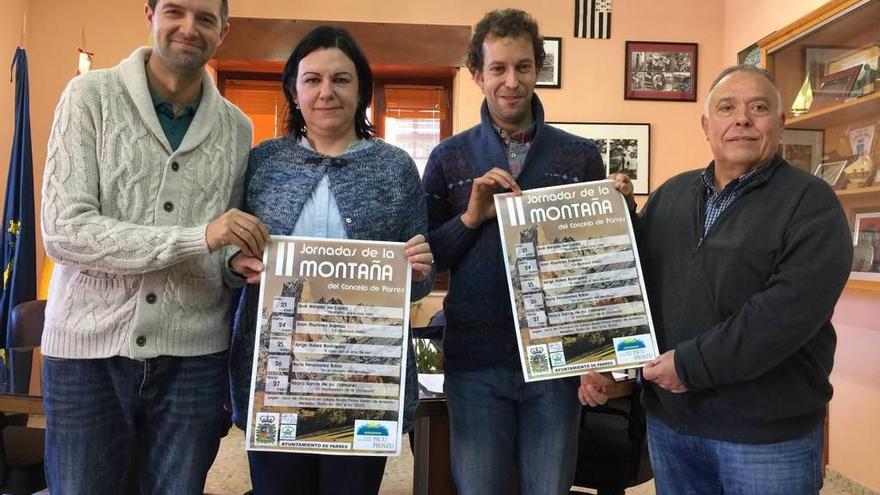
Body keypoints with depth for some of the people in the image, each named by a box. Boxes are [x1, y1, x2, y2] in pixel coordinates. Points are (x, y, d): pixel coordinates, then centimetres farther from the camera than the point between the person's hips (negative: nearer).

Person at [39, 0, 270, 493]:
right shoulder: (91, 96, -3)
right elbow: (63, 231, -14)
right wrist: (196, 237, -23)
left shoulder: (237, 128, 6)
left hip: (193, 357, 3)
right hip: (89, 348, -2)